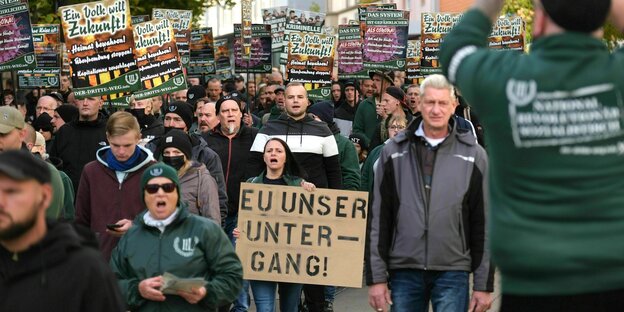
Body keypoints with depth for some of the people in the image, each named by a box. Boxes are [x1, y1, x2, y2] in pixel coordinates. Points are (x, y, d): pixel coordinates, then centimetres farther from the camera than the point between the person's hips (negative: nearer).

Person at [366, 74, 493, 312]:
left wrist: (484, 285, 1)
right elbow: (378, 218, 6)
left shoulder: (473, 154, 3)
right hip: (404, 271, 1)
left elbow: (484, 224, 4)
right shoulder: (394, 151, 5)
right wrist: (376, 278, 1)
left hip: (453, 273, -1)